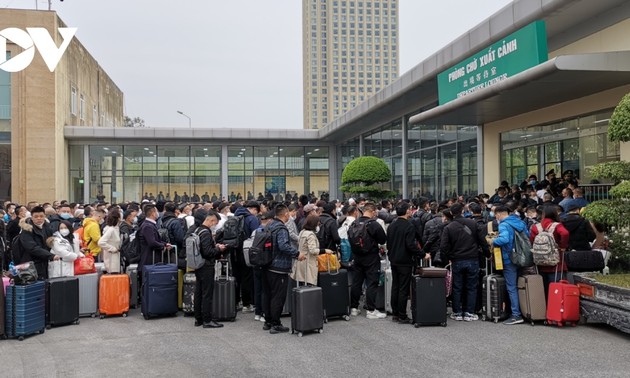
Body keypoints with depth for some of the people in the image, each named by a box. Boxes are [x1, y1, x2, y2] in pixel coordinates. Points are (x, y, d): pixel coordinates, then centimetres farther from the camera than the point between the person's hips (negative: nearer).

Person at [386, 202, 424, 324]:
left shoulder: (391, 226, 7)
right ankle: (402, 316, 2)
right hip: (405, 262, -7)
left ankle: (395, 314, 19)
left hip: (393, 261, 7)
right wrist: (423, 255, -13)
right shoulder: (409, 227, -16)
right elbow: (411, 245, -21)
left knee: (395, 287, 14)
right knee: (403, 289, -2)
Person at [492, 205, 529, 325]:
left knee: (512, 288, -3)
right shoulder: (520, 222, 9)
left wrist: (494, 242, -16)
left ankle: (516, 315, -3)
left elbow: (504, 239, -34)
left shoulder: (504, 225, -16)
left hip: (510, 260, -8)